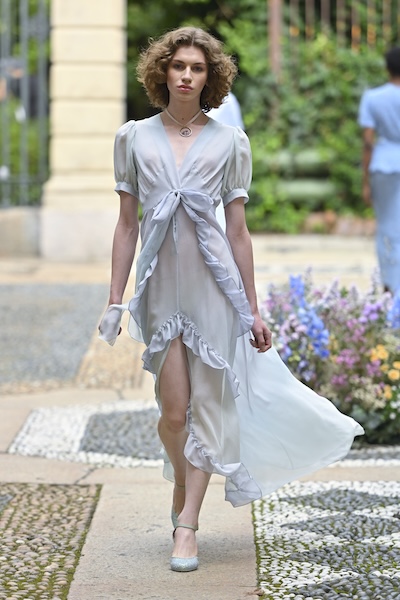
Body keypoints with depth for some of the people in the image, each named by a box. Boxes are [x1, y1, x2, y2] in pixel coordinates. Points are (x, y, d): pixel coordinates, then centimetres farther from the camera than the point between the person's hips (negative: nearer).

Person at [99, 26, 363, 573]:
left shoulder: (229, 142, 3)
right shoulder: (134, 138, 6)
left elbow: (238, 231, 5)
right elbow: (127, 224, 8)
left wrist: (252, 310, 4)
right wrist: (115, 300, 4)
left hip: (214, 280, 0)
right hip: (161, 282, 1)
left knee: (207, 404, -1)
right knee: (174, 409, -3)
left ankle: (187, 524, 7)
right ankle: (182, 485, 27)